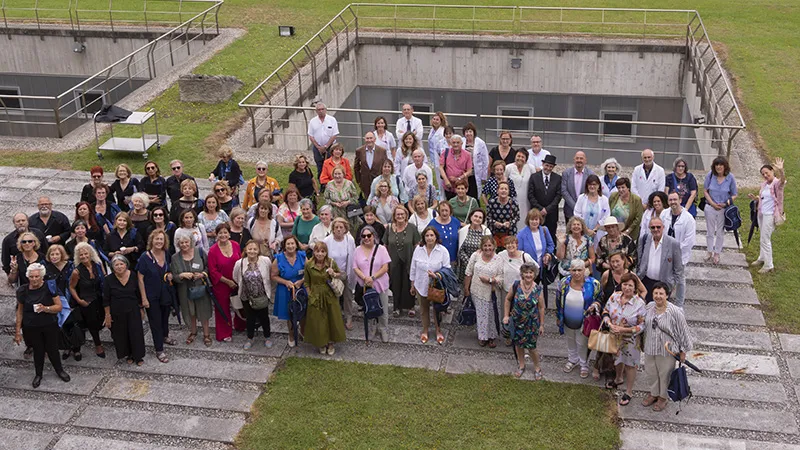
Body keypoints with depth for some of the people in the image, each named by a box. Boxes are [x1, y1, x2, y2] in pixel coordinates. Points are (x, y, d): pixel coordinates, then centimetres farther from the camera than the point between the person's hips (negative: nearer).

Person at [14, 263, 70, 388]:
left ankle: (59, 370, 34)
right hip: (31, 328, 1)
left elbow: (59, 307, -11)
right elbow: (20, 311, 3)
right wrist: (18, 331, 4)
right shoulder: (23, 291, -6)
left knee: (52, 349, 9)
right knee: (38, 350, 12)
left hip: (50, 326, -1)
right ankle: (38, 374, 34)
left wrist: (45, 308, -29)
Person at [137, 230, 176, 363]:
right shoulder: (145, 257, -19)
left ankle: (165, 337, 50)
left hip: (166, 293, 5)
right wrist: (144, 298, -15)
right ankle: (159, 350, 15)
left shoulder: (166, 254, -3)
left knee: (165, 317, 24)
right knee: (155, 321, 4)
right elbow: (140, 279, -14)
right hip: (152, 296, -5)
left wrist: (170, 275, -6)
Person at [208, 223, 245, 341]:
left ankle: (239, 326, 44)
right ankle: (225, 333, 26)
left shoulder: (236, 246, -4)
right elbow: (213, 271, -13)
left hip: (237, 283, 4)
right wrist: (227, 281, -14)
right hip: (221, 285, -3)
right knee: (223, 308, 9)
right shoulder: (213, 250, -14)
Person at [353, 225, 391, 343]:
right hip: (364, 285, 1)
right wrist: (365, 278, -18)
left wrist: (373, 278, -17)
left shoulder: (381, 249, -3)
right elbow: (355, 268, 0)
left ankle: (383, 330, 21)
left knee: (383, 310, 4)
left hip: (380, 284, -1)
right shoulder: (358, 250, 3)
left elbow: (385, 267, -7)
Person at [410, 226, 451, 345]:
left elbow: (447, 269, -9)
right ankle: (425, 330, 37)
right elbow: (413, 268, 3)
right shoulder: (418, 249, -6)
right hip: (421, 285, 2)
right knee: (424, 309, 18)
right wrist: (412, 285, 8)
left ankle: (438, 331, 33)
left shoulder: (443, 251, -13)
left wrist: (436, 276, -27)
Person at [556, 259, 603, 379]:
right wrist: (558, 317, 8)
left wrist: (595, 305, -27)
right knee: (570, 341, 25)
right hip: (568, 321, 3)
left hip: (584, 322, -3)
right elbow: (558, 301, 1)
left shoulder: (593, 284, -21)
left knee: (582, 344, 14)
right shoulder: (564, 282, -12)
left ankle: (584, 365, 39)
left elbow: (600, 299, -5)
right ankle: (572, 360, 51)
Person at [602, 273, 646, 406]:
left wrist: (623, 329, -25)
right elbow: (606, 311, 2)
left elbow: (642, 325, -19)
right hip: (615, 336, 5)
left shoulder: (639, 303, -23)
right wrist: (610, 324, -16)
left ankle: (629, 392, 30)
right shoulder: (614, 297, -10)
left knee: (630, 364, 12)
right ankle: (618, 379, 57)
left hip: (630, 340, -5)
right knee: (617, 359, 28)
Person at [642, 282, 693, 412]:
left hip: (666, 351, -5)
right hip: (650, 348, 5)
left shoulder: (675, 312, -22)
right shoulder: (648, 308, -7)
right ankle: (653, 393, 44)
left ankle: (663, 397, 36)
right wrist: (644, 343, 15)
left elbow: (683, 331, -13)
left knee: (665, 374, 13)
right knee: (651, 372, 20)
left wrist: (683, 350, -8)